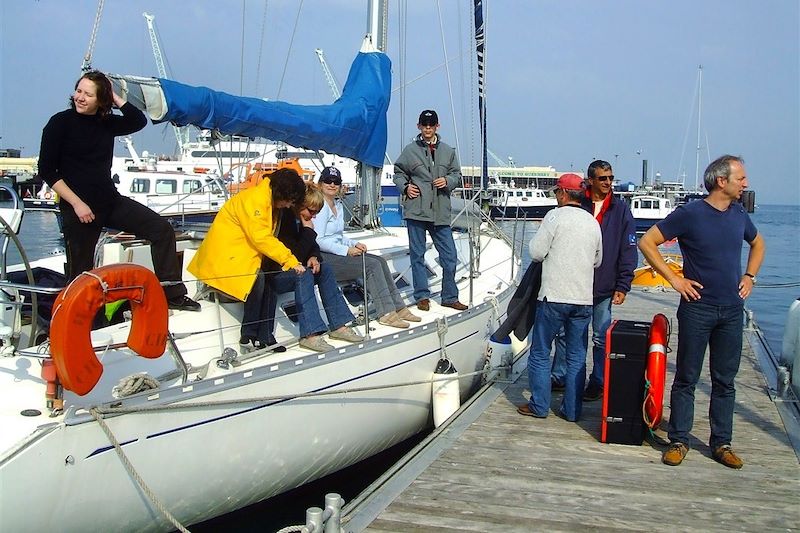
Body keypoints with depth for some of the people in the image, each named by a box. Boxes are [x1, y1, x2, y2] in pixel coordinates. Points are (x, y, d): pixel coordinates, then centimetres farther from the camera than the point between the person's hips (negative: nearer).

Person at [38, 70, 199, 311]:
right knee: (80, 273, 0)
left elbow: (139, 121, 9)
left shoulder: (106, 123, 7)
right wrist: (76, 203, -16)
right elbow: (47, 170, -9)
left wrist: (115, 97, 0)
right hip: (79, 207, -5)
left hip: (110, 200, 5)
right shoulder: (60, 122, -7)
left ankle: (172, 294, -1)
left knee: (162, 229, -5)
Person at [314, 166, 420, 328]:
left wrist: (354, 244, 5)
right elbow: (319, 241, -18)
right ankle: (386, 313, -16)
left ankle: (398, 308, -5)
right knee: (372, 265, -20)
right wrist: (347, 250, -18)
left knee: (380, 261, -6)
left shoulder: (338, 205, 17)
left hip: (338, 252, 9)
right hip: (325, 258, -9)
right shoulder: (321, 206, -12)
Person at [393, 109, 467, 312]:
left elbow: (457, 175, 17)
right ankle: (422, 296, 15)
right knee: (417, 255, 4)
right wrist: (405, 187, -6)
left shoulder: (448, 151, 11)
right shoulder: (410, 150, 4)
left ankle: (450, 297, 15)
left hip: (440, 212, 2)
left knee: (449, 255, 3)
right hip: (416, 210, -2)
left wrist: (448, 181, -4)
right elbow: (398, 173, 12)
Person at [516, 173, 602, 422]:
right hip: (584, 300, 5)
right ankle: (572, 409, 15)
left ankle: (539, 406, 12)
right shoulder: (593, 222, 9)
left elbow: (536, 252, -9)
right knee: (577, 357, 11)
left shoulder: (556, 216, -8)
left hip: (554, 297, -5)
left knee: (540, 353, 8)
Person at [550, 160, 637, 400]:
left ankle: (598, 383, 19)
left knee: (601, 338, 7)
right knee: (564, 332, 9)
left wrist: (622, 286, -6)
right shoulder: (577, 205, 1)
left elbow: (628, 250, 0)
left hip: (604, 286, -1)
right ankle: (558, 377, 23)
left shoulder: (620, 209, 1)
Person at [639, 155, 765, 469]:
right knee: (687, 378, 3)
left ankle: (721, 444, 20)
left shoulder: (739, 215, 8)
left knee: (725, 381, 10)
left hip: (732, 311, 5)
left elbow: (758, 245, 28)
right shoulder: (689, 214, -10)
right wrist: (674, 279, -12)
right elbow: (646, 243, -10)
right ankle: (679, 441, 13)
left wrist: (749, 276, 12)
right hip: (697, 308, -5)